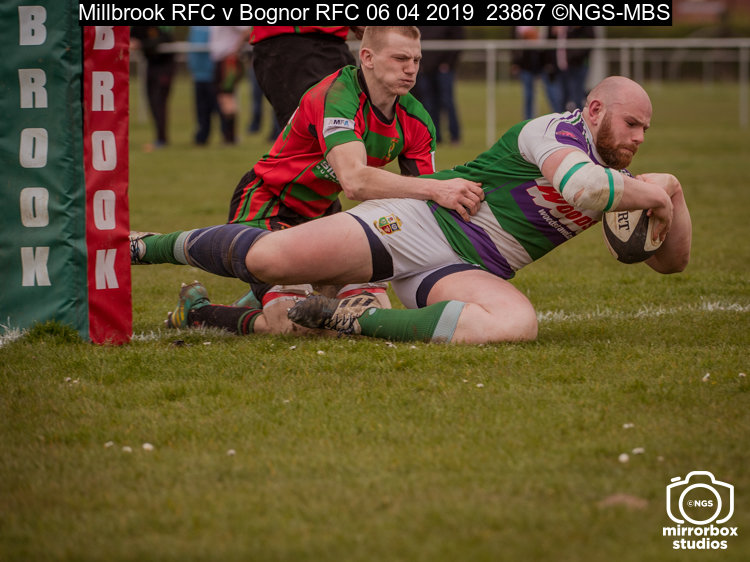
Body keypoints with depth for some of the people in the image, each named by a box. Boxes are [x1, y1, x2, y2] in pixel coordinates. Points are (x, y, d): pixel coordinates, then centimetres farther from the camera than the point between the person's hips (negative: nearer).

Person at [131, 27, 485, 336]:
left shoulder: (415, 120, -5)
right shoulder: (336, 96, -29)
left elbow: (426, 202, 0)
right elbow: (354, 181, -44)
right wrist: (434, 189, -52)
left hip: (321, 212, 9)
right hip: (265, 207, -9)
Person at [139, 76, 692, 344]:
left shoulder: (618, 183, 16)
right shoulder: (558, 129, -8)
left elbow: (673, 261, 20)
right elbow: (580, 183, -31)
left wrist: (672, 195, 2)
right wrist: (646, 194, -15)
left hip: (465, 271, 6)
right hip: (421, 224, -6)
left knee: (517, 323, -31)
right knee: (269, 259, -24)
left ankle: (357, 317, -17)